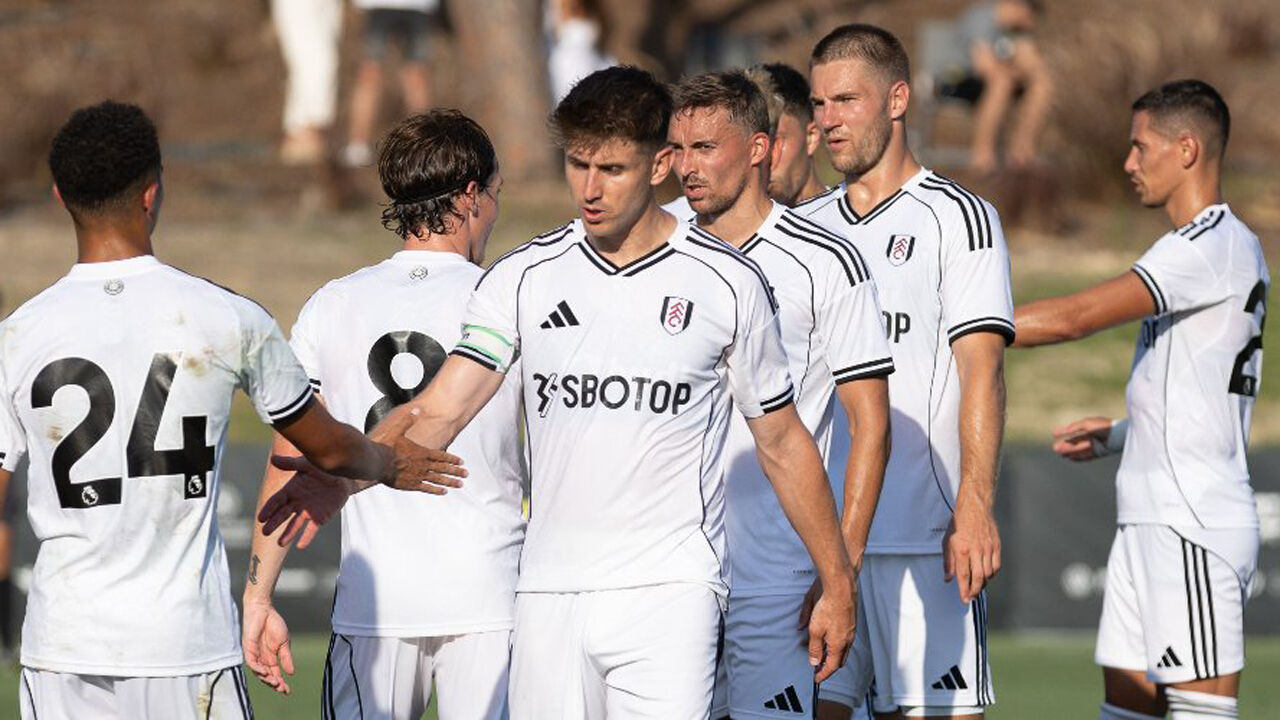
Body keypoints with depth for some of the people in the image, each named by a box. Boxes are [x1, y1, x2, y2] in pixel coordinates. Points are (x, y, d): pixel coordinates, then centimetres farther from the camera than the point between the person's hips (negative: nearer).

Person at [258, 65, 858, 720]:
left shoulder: (730, 284, 1)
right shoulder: (523, 278, 5)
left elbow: (783, 444, 10)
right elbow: (438, 410, -2)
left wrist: (836, 585, 12)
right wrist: (339, 476, -19)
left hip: (670, 591, -3)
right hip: (549, 592, 3)